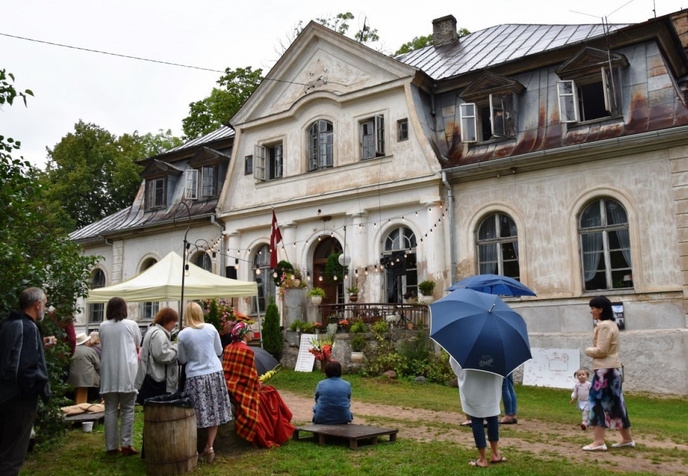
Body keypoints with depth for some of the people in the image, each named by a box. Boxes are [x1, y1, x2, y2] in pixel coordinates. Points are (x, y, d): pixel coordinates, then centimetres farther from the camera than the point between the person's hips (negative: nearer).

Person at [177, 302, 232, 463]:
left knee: (197, 414, 5)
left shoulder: (183, 334, -6)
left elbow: (182, 359, 4)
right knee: (214, 412, 9)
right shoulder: (211, 328, -1)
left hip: (195, 377, -2)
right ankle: (209, 448, 12)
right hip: (215, 373, 2)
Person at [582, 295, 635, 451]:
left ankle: (598, 441, -7)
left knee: (598, 402, -8)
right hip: (612, 368, 10)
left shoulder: (604, 326, -16)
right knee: (614, 403, 16)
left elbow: (601, 351, -20)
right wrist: (592, 350, 6)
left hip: (605, 369, -10)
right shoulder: (610, 324, 16)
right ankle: (627, 439, 24)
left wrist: (588, 351, -4)